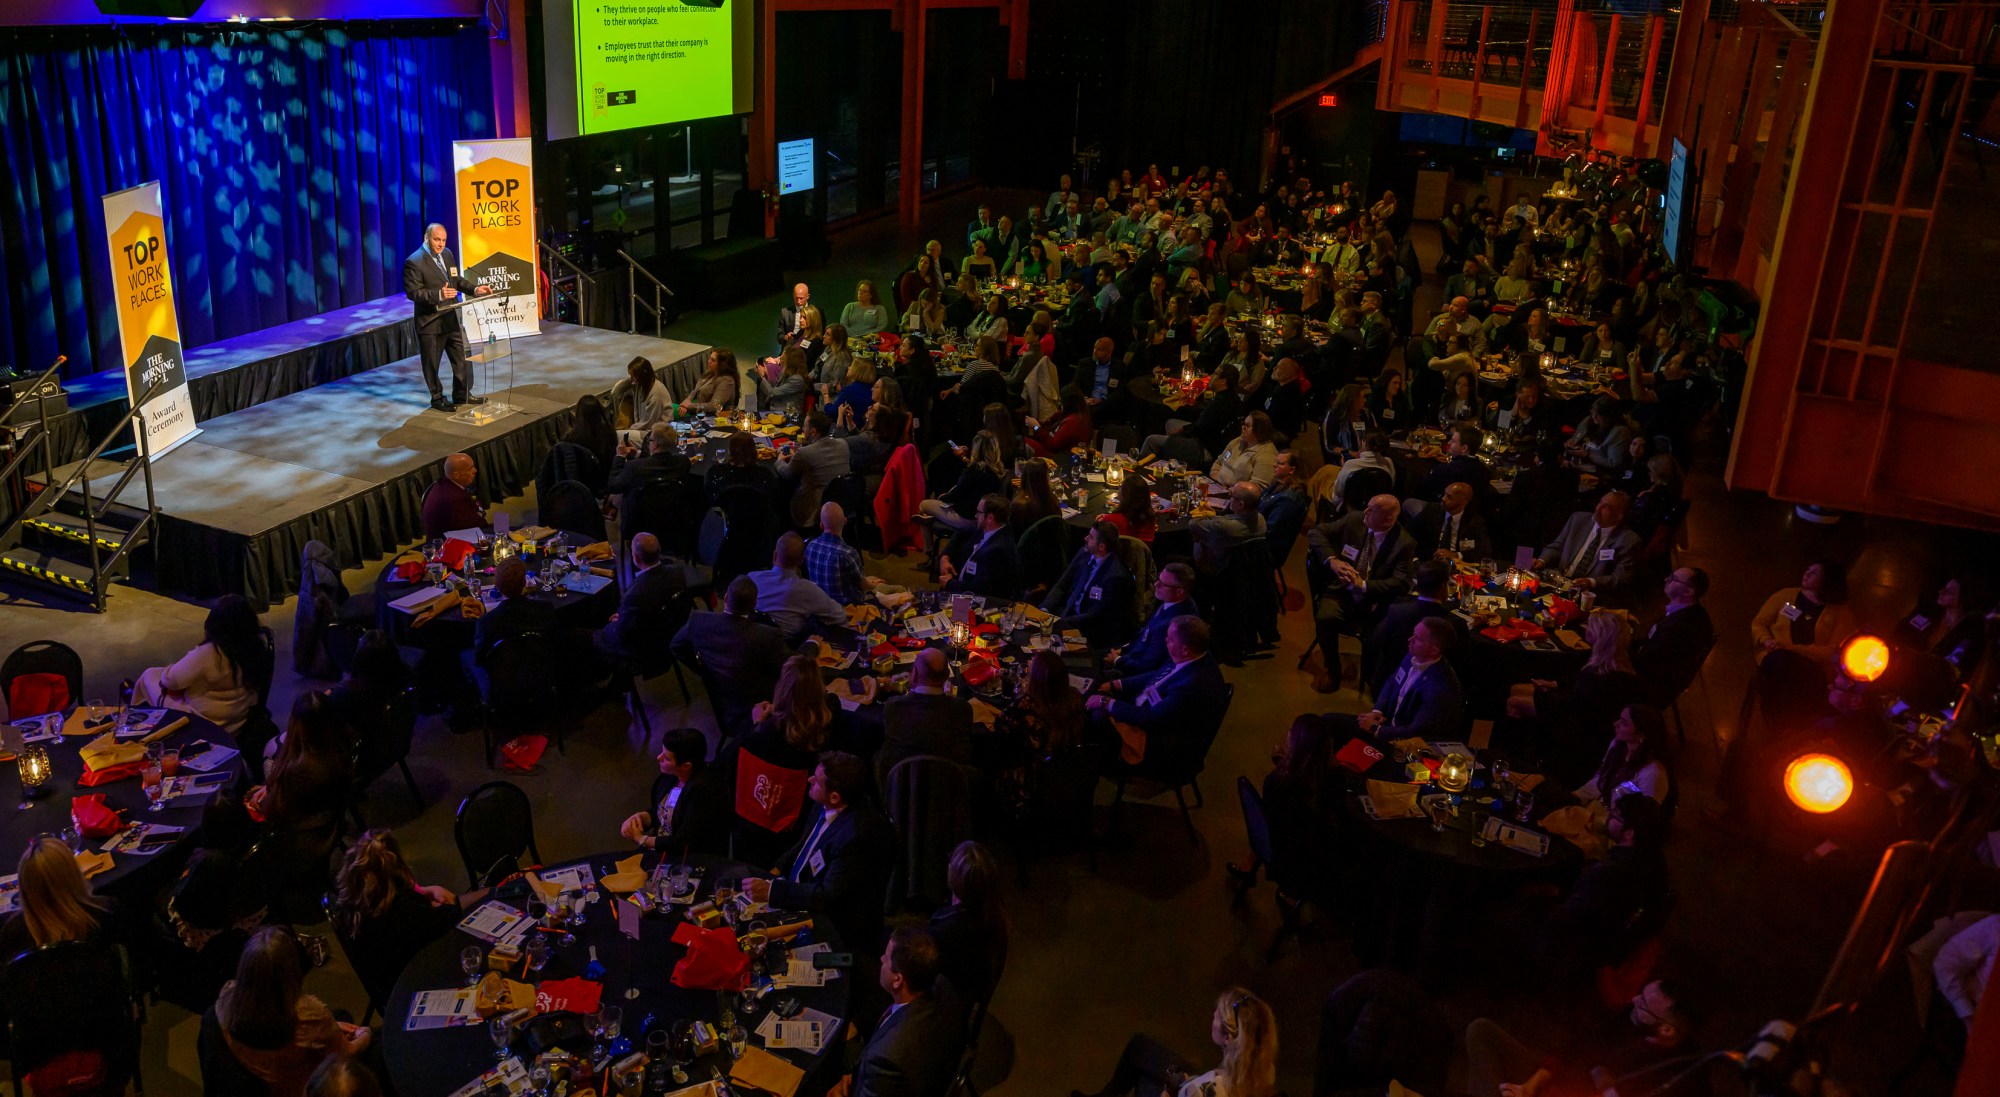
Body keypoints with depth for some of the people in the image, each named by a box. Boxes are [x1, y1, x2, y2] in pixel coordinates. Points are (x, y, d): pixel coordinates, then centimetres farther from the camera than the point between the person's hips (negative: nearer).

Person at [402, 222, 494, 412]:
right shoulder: (414, 262, -16)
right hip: (430, 322, -7)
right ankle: (437, 399, 21)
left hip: (452, 318, 7)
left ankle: (462, 394, 29)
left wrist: (475, 289, -1)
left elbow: (457, 279, 16)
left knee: (462, 358, 14)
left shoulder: (447, 254, 7)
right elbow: (412, 292, -20)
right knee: (432, 363, 7)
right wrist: (438, 295, -32)